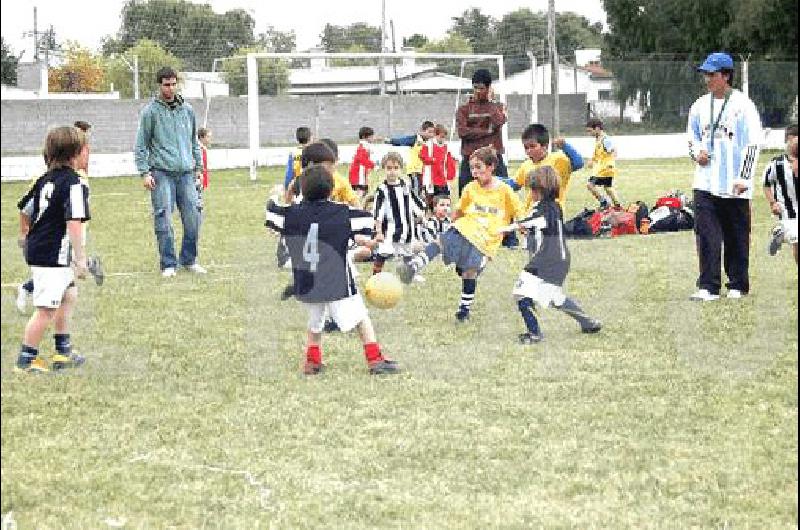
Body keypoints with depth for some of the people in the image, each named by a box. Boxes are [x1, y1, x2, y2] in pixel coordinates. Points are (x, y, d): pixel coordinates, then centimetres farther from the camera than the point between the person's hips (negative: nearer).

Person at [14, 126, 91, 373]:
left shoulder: (46, 179, 9)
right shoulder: (74, 183, -17)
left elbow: (25, 206, 18)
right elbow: (74, 223, -24)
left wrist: (29, 235, 34)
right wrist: (81, 258, -22)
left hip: (37, 248, 10)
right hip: (53, 256, -10)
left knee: (68, 296, 23)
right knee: (46, 309, -2)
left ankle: (63, 352, 29)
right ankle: (26, 359, 4)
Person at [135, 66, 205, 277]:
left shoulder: (187, 110, 13)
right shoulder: (150, 111, 0)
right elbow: (141, 145, 0)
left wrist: (198, 166, 17)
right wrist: (144, 172, -8)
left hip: (186, 173, 4)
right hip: (162, 172, -4)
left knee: (192, 217, 0)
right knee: (163, 219, -6)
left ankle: (189, 260, 14)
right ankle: (168, 264, 0)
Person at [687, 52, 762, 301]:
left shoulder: (742, 105, -6)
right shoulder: (700, 105, 10)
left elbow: (753, 143, -8)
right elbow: (692, 137, 23)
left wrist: (743, 178, -14)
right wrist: (696, 152, -1)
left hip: (734, 186, -4)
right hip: (705, 184, 4)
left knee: (737, 238, 5)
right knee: (706, 235, -4)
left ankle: (738, 285, 16)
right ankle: (709, 287, -3)